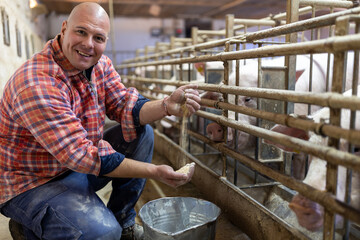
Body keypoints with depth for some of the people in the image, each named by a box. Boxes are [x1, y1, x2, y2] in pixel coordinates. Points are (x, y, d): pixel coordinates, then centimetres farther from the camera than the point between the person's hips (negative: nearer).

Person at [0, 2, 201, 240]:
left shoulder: (100, 64, -4)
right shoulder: (36, 84, -30)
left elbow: (126, 107, -8)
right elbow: (80, 155, -31)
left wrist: (167, 106, -29)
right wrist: (154, 172, -30)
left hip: (80, 166, 8)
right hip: (34, 183, -8)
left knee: (143, 133, -1)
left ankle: (123, 221, 10)